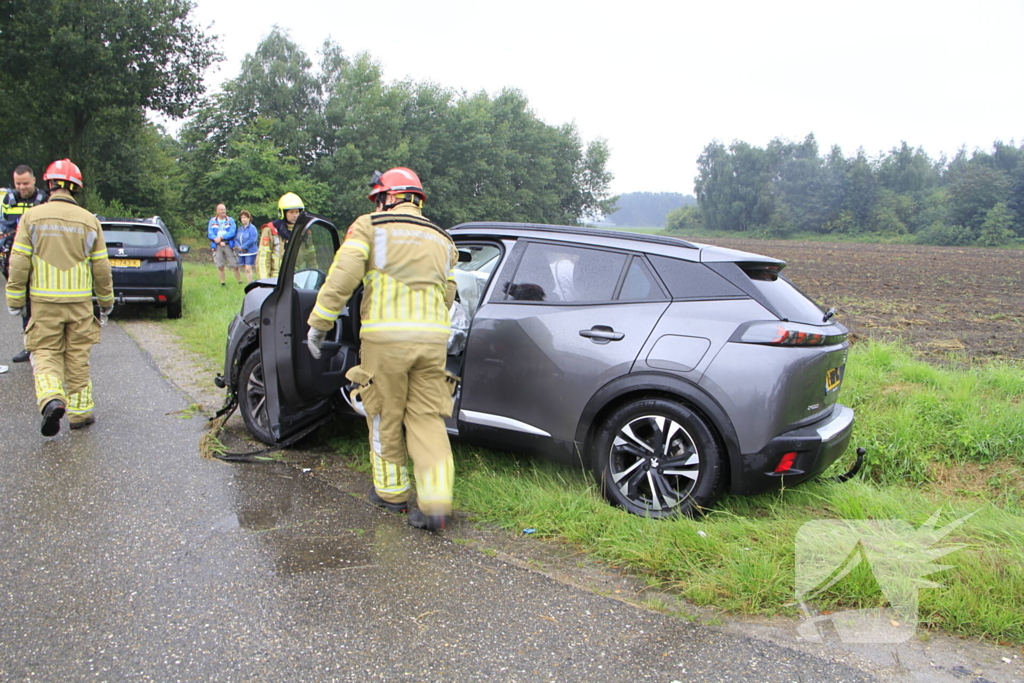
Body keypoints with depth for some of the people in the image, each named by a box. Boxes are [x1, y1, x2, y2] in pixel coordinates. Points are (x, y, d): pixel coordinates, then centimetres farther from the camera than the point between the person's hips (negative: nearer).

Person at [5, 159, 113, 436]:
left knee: (46, 354, 6)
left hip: (44, 301, -1)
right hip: (80, 302, 1)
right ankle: (80, 412, 13)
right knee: (78, 358, 9)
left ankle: (52, 399, -18)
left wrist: (15, 299, 5)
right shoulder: (89, 220, 2)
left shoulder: (32, 217, -2)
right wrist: (106, 301, 16)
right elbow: (101, 267, 5)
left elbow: (19, 263, -4)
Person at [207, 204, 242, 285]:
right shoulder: (212, 221, 9)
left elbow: (232, 232, -7)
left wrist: (221, 237, -17)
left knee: (235, 265, -3)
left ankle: (240, 282, 4)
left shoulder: (231, 220, 6)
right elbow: (210, 233, 0)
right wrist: (219, 241, -14)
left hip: (228, 245, -1)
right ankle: (222, 284, 11)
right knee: (220, 266, 4)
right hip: (217, 246, 1)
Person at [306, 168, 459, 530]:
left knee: (385, 418, 12)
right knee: (427, 419, 7)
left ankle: (391, 492, 26)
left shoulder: (369, 226, 5)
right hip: (433, 337, 4)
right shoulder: (441, 239, 20)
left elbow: (342, 276, -7)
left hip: (385, 337, -4)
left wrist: (319, 322, -3)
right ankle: (436, 503, -2)